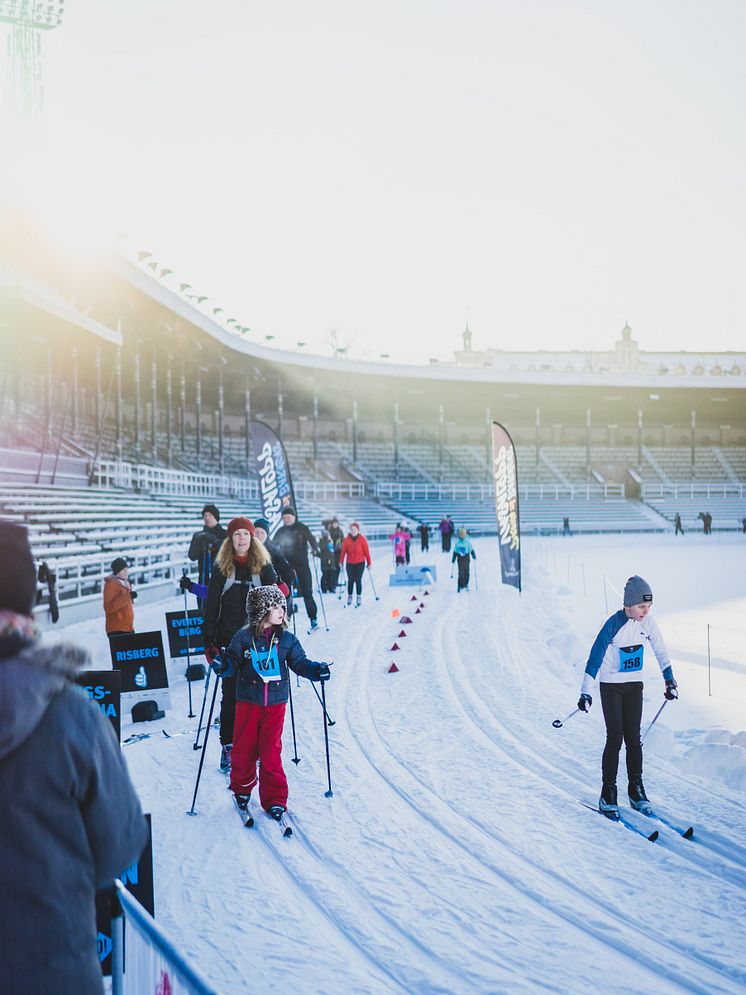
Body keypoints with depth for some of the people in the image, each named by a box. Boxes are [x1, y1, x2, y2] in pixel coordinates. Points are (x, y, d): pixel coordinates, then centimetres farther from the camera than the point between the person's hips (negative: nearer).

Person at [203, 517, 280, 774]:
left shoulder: (263, 566, 4)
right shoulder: (222, 568, 3)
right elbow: (211, 606, 3)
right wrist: (210, 641, -3)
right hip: (229, 639, 0)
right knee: (230, 693, 0)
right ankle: (227, 746, 8)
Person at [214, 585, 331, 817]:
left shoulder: (286, 639, 0)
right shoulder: (243, 637, -5)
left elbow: (299, 662, 6)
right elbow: (233, 662, -1)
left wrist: (315, 670, -11)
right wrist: (222, 666, -22)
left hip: (275, 703, 0)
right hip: (248, 702, 0)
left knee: (271, 752, -2)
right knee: (244, 748, 8)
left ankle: (274, 798, 9)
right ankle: (242, 787, 34)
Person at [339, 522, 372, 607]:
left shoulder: (362, 539, -5)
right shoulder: (347, 539, -1)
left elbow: (367, 551, -3)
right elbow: (343, 551, 0)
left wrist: (369, 563, -1)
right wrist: (341, 562, -4)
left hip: (360, 563, -2)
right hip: (349, 563, 2)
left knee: (358, 580, -5)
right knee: (350, 580, 6)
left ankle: (359, 598, 6)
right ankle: (349, 597, 19)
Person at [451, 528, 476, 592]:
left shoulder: (468, 541, -2)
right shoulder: (457, 542, 1)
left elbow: (471, 549, 3)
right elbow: (455, 551, 8)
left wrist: (473, 555, -8)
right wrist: (453, 559, 8)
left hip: (466, 557, 0)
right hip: (460, 558, 0)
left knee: (466, 572, 4)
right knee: (461, 572, -5)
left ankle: (466, 585, 22)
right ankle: (460, 586, -2)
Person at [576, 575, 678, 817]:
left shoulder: (648, 622, -7)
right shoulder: (613, 624, -21)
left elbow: (660, 651, 6)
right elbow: (595, 657, -22)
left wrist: (670, 681, 10)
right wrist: (586, 692, -26)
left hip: (634, 685, 4)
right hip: (611, 686, -4)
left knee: (633, 737, 5)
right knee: (615, 737, -7)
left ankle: (636, 790, 15)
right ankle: (608, 794, 1)